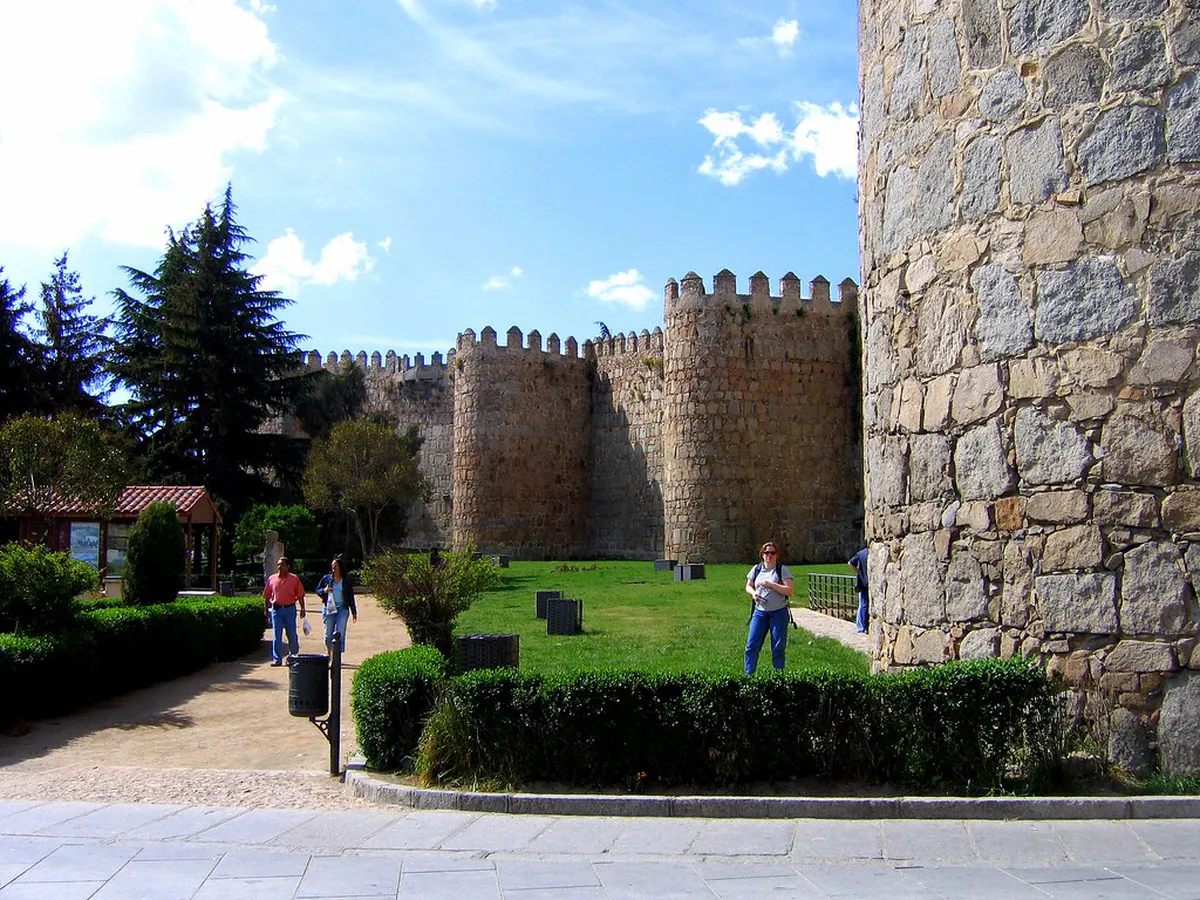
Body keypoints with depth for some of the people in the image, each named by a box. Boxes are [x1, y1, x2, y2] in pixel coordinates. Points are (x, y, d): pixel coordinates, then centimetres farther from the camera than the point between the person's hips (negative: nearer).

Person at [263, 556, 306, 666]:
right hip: (276, 609, 1)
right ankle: (277, 659, 1)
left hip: (290, 609, -1)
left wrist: (302, 609, -1)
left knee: (292, 634, 6)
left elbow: (300, 595, 3)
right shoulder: (272, 579, 7)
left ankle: (294, 656, 26)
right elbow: (267, 596, 11)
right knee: (277, 635, -1)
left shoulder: (294, 579, 2)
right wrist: (267, 609, 9)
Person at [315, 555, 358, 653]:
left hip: (342, 609, -1)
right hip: (329, 609, 1)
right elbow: (317, 590, 14)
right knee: (328, 634, 3)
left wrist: (354, 612, 10)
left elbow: (351, 597, 10)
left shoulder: (347, 580, 6)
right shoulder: (326, 578, 6)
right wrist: (324, 590, -9)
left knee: (339, 633, -9)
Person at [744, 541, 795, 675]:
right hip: (760, 612, 3)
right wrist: (753, 592, -5)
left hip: (779, 613, -3)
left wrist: (771, 585, -20)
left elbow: (790, 590, -13)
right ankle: (748, 675, 6)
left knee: (778, 647, 2)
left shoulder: (782, 570, -4)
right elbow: (748, 586, 18)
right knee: (752, 645, -1)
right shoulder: (757, 569, 8)